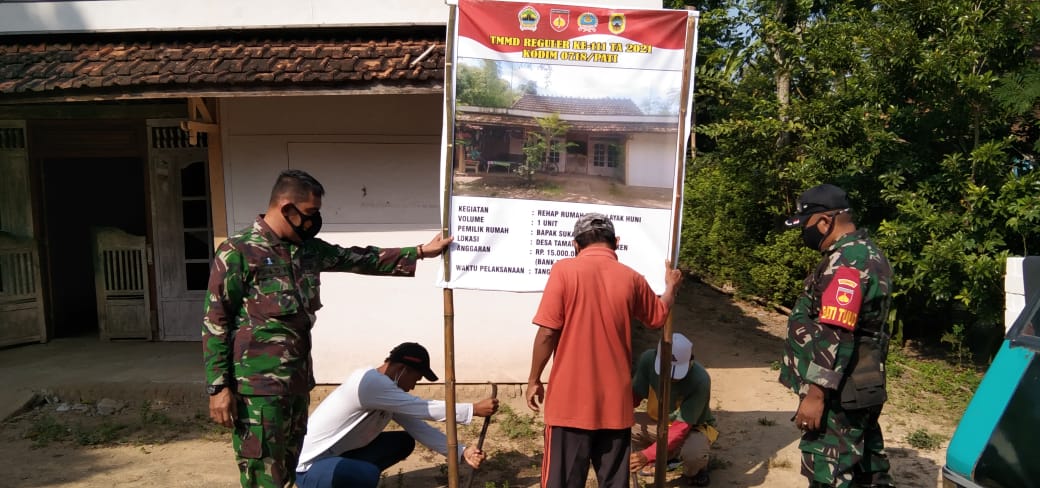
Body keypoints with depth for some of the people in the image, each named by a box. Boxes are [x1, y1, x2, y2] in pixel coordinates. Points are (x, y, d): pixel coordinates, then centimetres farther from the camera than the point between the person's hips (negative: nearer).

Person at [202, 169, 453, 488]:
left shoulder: (308, 249, 9)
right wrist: (218, 387, -13)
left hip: (298, 380, 7)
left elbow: (359, 259, 16)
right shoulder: (238, 251, -11)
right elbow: (215, 323, -10)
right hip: (257, 386, -7)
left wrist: (420, 251, 14)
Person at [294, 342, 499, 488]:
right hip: (310, 466, -9)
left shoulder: (387, 388, 3)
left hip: (342, 454, 10)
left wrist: (462, 452, -7)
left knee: (404, 442, 6)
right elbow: (425, 409, -26)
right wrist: (474, 409, -22)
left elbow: (419, 428, 1)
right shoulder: (368, 381, -26)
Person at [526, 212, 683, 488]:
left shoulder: (564, 270, -9)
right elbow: (658, 317, 21)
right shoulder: (632, 279, 2)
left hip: (570, 398, -3)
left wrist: (534, 379, 1)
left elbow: (548, 332, -12)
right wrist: (671, 286, 40)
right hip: (615, 401, 3)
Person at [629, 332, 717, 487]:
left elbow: (681, 426, -32)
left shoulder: (700, 380, -34)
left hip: (693, 427, -4)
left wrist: (648, 455, -41)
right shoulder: (648, 359, -23)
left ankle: (695, 470, 3)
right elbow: (634, 395, -13)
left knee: (693, 452, -39)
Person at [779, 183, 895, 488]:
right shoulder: (868, 254, 14)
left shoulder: (846, 262, -21)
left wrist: (815, 393, -25)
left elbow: (834, 336, -27)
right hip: (860, 389, 11)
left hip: (838, 395, -11)